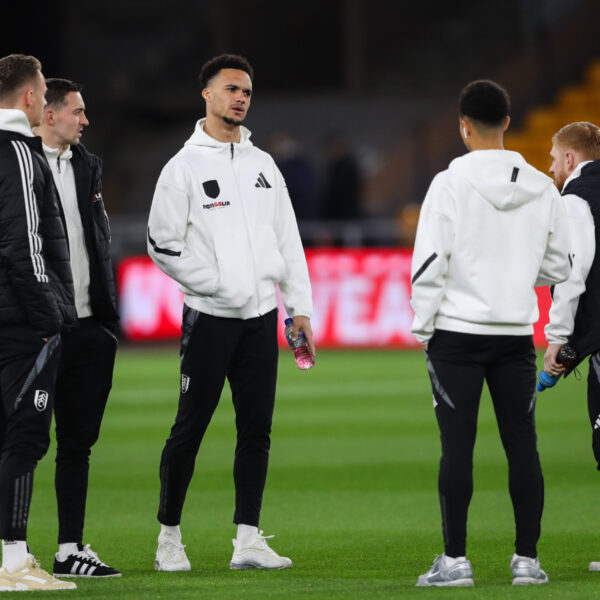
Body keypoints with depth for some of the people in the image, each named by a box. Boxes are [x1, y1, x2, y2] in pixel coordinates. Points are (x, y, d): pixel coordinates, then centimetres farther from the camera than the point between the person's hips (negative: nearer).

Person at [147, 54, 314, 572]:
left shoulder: (263, 164, 15)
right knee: (190, 428, -2)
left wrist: (301, 307, 8)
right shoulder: (185, 166, -3)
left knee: (256, 430, 4)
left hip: (261, 316, 5)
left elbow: (289, 241, 16)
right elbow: (163, 244, -9)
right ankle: (169, 536, 8)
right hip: (209, 316, -5)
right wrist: (222, 285, -14)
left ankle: (248, 541, 6)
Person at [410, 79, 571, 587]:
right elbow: (557, 267, 10)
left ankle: (455, 559, -2)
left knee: (458, 446, -2)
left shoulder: (450, 183, -9)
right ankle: (528, 559, 8)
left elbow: (429, 263, -10)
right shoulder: (542, 189, 4)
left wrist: (422, 327, -1)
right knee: (522, 445, 7)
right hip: (517, 332, 3)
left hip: (458, 332, -3)